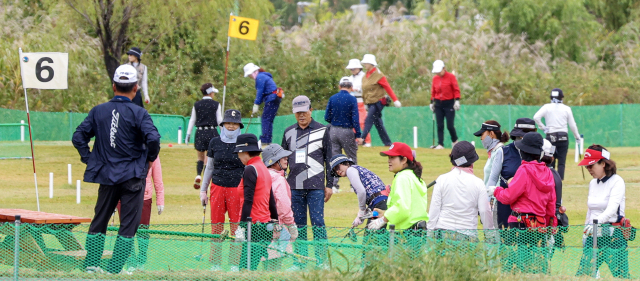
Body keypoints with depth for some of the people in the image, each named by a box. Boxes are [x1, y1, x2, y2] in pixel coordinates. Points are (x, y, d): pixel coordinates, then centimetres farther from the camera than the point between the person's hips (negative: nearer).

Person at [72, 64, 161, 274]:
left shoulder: (98, 111, 3)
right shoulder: (138, 113, -10)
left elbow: (79, 136, 3)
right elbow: (153, 138, -21)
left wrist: (89, 159, 10)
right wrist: (151, 157, -2)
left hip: (106, 175, 4)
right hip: (132, 176, -4)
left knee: (99, 219, 16)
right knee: (129, 223, 1)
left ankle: (91, 263, 14)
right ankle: (114, 269, -3)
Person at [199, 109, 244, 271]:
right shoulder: (215, 142, 9)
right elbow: (209, 168, 16)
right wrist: (203, 190, 14)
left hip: (237, 188, -2)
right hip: (217, 187, 2)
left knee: (237, 227, -2)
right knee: (216, 226, 2)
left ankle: (235, 265, 4)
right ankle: (215, 264, 7)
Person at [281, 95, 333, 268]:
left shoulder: (322, 131, 4)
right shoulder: (289, 132, 13)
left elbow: (328, 160, 5)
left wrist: (329, 185, 0)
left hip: (315, 186, -3)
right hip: (294, 186, 3)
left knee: (317, 222, -7)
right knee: (298, 224, 5)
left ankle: (321, 260, -6)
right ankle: (299, 261, 9)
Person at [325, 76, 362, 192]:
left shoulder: (332, 98, 1)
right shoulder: (352, 99, -8)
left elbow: (327, 117, 2)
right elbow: (355, 118, -12)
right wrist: (358, 135, -10)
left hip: (333, 130, 3)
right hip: (347, 131, -3)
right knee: (352, 158, 7)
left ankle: (334, 184, 2)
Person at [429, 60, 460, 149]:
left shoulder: (451, 77, -5)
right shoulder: (435, 78, 8)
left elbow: (456, 90, -5)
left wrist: (457, 101, -14)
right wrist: (432, 102, 12)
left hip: (449, 104, -4)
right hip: (438, 104, 4)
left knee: (450, 126, -6)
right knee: (440, 125, -1)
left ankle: (455, 140, 18)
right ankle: (440, 144, 1)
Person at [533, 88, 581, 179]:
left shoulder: (546, 107, 0)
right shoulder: (566, 108, 2)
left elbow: (536, 117, -14)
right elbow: (572, 125, 4)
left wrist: (543, 127, -3)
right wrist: (577, 137, 15)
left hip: (551, 137, 0)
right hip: (563, 137, 0)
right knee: (561, 162, 1)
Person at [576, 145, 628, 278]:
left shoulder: (617, 181, -9)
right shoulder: (593, 183, 13)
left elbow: (612, 209, -23)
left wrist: (597, 222, -38)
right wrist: (586, 232, 18)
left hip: (614, 236, -7)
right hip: (593, 236, 7)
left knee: (621, 275, -8)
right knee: (583, 273, -1)